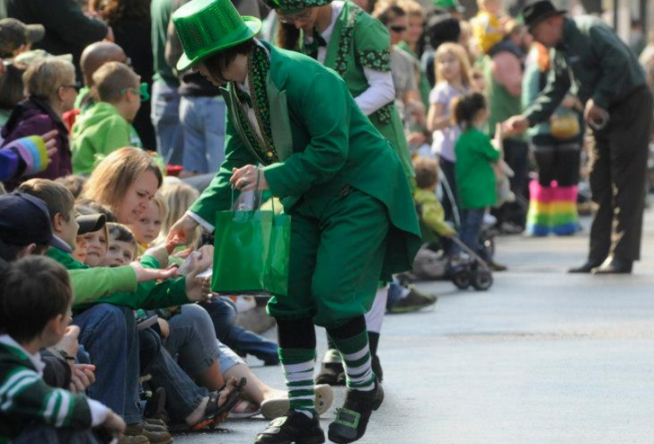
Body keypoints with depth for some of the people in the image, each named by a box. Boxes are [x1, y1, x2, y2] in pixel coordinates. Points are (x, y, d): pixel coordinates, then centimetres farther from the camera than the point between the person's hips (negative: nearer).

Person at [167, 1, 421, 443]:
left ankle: (365, 389, 11)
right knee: (289, 295, 0)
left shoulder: (304, 78, -28)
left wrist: (270, 178, -31)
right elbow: (238, 163, 7)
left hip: (360, 188, -8)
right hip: (308, 198, 8)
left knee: (331, 294, -14)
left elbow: (330, 152, -29)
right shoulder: (236, 90, -1)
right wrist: (200, 216, -2)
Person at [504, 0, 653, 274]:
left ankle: (622, 256, -9)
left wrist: (598, 100, -22)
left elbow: (619, 62, -26)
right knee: (601, 186, 9)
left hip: (630, 106, -10)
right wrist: (528, 119, 3)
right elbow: (553, 94, 16)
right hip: (602, 116, 10)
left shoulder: (588, 31, -16)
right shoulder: (560, 53, 13)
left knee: (625, 184, -8)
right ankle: (600, 255, 12)